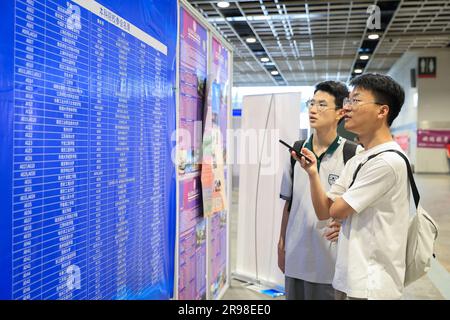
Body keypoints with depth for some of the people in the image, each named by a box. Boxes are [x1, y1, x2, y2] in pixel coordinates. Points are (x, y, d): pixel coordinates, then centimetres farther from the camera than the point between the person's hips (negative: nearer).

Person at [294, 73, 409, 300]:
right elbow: (323, 212, 4)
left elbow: (337, 211, -16)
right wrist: (312, 173, -9)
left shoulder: (387, 162, -20)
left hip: (370, 285, -8)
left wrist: (340, 199, 6)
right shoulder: (355, 162, 9)